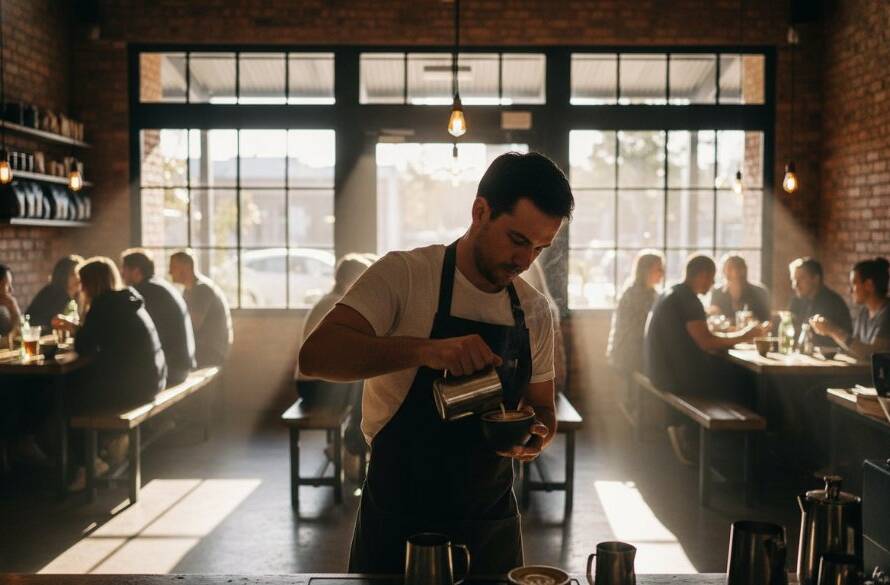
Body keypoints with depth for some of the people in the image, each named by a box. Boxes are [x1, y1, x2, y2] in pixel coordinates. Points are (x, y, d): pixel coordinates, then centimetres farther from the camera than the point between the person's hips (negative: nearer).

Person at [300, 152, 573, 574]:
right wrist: (425, 350, -36)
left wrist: (537, 433, -10)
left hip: (492, 523, 5)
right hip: (399, 523, -4)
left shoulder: (535, 311, 4)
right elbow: (316, 355, -23)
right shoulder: (404, 274, -12)